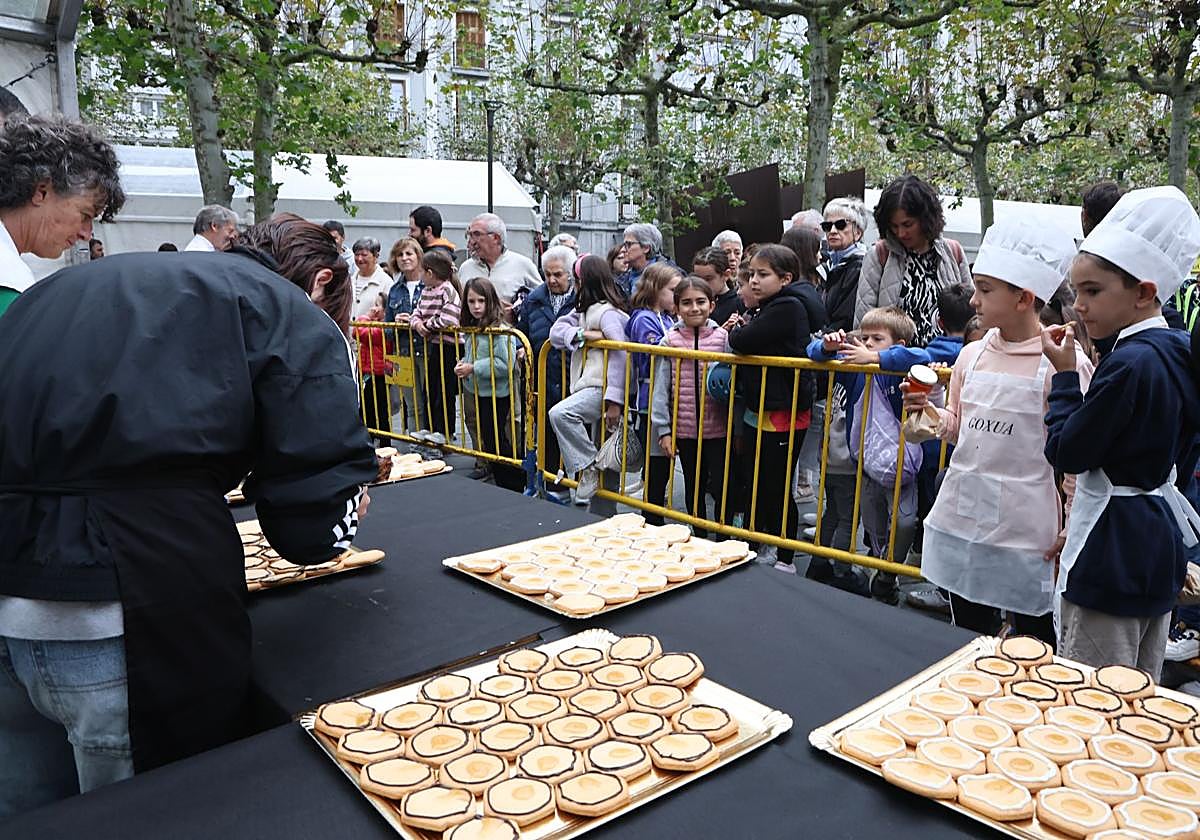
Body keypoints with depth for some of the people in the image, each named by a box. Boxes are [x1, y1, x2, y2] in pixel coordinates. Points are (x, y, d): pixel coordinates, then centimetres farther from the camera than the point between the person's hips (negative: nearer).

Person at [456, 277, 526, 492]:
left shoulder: (499, 330, -19)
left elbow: (504, 364, -25)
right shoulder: (471, 329, 9)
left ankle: (514, 485, 11)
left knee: (495, 440, -3)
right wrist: (463, 363, 1)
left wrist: (473, 368, -20)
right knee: (488, 439, 15)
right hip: (478, 393, 9)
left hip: (496, 394, -9)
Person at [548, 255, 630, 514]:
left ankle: (588, 467, -18)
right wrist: (583, 334, -12)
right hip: (590, 387, 9)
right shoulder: (584, 309, 19)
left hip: (603, 388, -9)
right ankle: (602, 515, 21)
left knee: (560, 413, -29)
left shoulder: (608, 312, -9)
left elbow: (620, 356, -18)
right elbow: (556, 331, 8)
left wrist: (615, 401, -23)